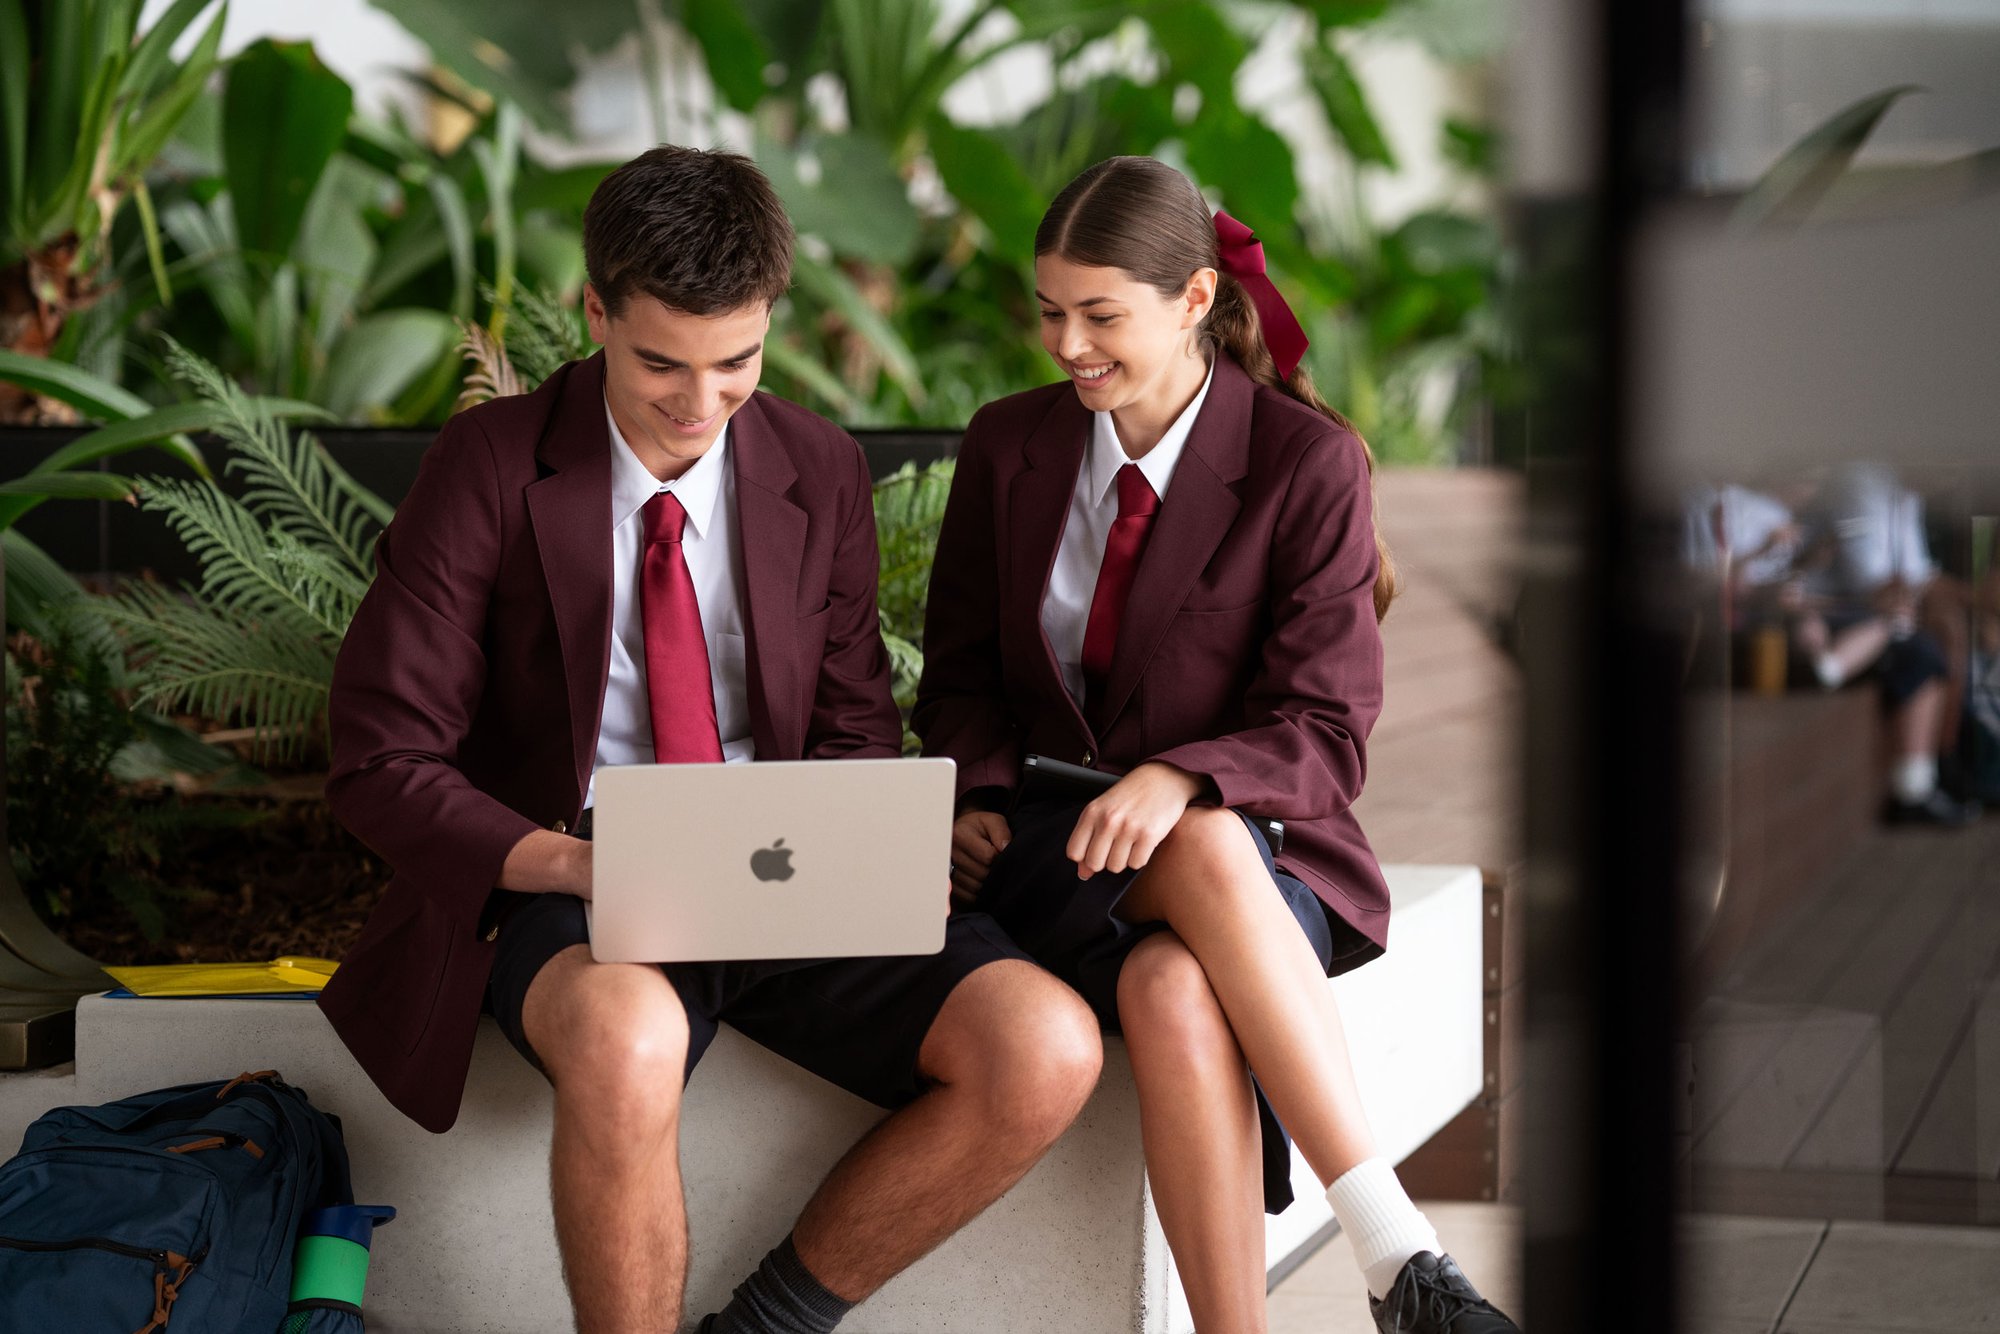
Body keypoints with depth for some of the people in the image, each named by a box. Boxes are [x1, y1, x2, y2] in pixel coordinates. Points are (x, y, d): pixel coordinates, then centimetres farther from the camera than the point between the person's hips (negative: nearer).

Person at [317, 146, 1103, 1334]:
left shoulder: (822, 472, 9)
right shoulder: (491, 466, -3)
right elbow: (383, 762, -5)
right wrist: (570, 865, -22)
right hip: (568, 890, -4)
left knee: (1048, 1052, -21)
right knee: (628, 1038, -41)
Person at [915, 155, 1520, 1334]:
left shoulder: (1310, 462, -5)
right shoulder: (1008, 448, 7)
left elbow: (1325, 738, -8)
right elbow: (962, 671, 17)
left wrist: (1179, 779, -27)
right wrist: (983, 796, -5)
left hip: (1255, 849, -1)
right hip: (1056, 860, 1)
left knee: (1176, 990, -39)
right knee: (1171, 998, -36)